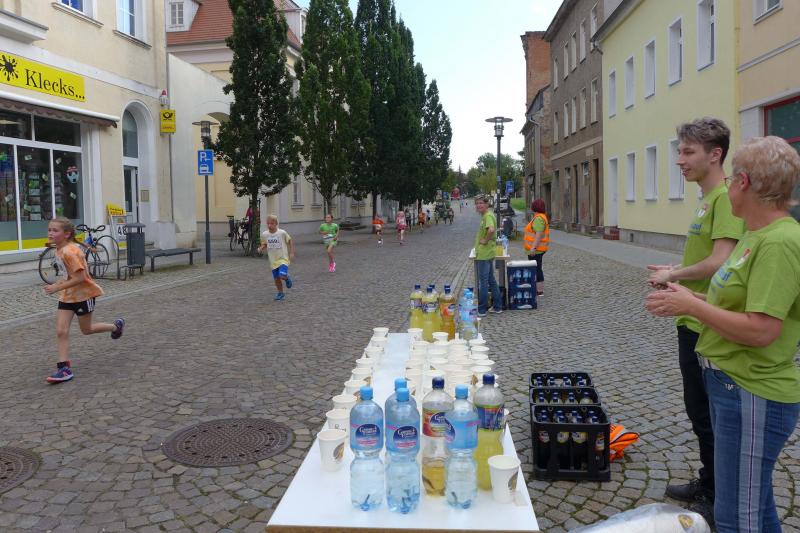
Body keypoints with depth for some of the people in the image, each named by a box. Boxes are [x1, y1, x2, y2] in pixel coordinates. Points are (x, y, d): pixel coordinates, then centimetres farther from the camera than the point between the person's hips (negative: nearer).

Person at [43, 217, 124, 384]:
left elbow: (80, 277, -28)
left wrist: (57, 287, -26)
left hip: (84, 294, -8)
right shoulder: (60, 250, 4)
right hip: (67, 296, 8)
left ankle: (116, 326, 35)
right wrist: (58, 284, 4)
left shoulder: (69, 252, -25)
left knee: (86, 330, 11)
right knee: (61, 331, -3)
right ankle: (64, 368, 0)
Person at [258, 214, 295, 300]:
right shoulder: (264, 234, -3)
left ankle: (287, 278, 14)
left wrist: (291, 253, -5)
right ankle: (280, 293, 30)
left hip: (283, 259, -4)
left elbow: (290, 241, 0)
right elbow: (264, 244, 14)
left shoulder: (282, 233, -13)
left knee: (282, 276, -22)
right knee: (276, 278, 9)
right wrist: (261, 248, -8)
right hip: (273, 260, 4)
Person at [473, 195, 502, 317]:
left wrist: (485, 240, -22)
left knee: (483, 282, -3)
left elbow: (491, 230, -36)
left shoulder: (488, 216, -16)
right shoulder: (485, 215, 15)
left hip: (484, 254, -10)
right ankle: (497, 307, 22)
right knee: (491, 280, 15)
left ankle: (481, 310, 4)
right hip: (487, 253, 10)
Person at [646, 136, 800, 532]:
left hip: (753, 395, -10)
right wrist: (691, 298, 6)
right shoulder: (758, 234, 10)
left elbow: (761, 329, -27)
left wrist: (691, 305, -18)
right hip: (732, 384, 10)